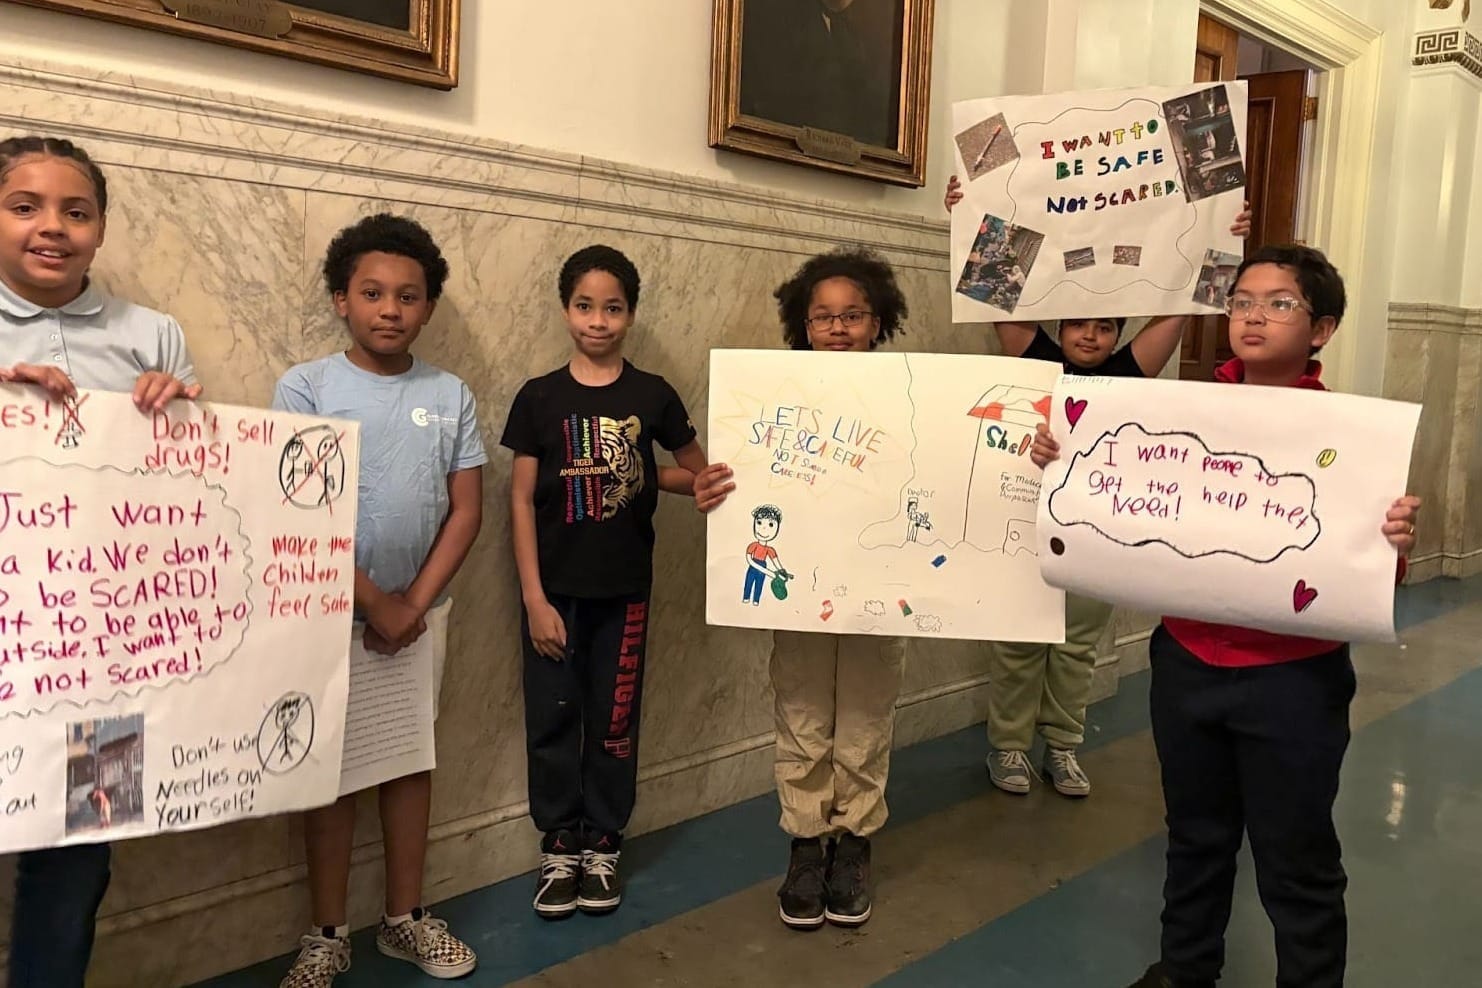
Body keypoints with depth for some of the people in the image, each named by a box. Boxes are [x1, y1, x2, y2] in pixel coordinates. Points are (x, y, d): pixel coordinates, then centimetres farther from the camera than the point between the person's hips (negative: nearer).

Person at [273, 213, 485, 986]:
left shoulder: (451, 395, 1)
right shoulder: (305, 387, -7)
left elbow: (466, 510, -1)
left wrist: (413, 604, -9)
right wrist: (373, 602, -12)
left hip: (420, 613, 3)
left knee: (411, 759, 12)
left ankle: (405, 918, 28)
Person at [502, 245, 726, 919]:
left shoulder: (652, 396, 0)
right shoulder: (540, 397, -2)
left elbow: (699, 472, 12)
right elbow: (522, 499, -3)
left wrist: (639, 476, -5)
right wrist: (534, 597, -8)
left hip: (623, 589, 1)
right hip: (555, 589, 0)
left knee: (614, 719, 9)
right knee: (553, 718, 7)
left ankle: (602, 846, 26)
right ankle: (559, 847, 23)